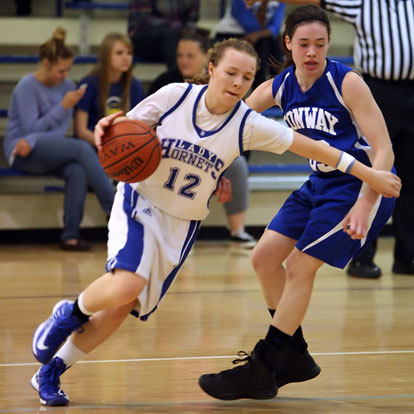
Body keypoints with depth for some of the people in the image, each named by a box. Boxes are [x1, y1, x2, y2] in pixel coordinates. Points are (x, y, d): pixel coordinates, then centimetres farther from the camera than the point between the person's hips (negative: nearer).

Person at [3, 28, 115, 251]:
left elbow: (62, 128, -1)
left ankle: (71, 236, -30)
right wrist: (63, 107, -15)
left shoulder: (67, 87, 8)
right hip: (21, 152, -5)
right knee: (83, 149, -29)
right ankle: (114, 210, -25)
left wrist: (32, 142, -20)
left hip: (47, 151, 5)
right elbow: (31, 129, -11)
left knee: (78, 171, -30)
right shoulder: (27, 87, -7)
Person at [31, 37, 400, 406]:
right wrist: (106, 130, -28)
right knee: (126, 285, -28)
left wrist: (370, 175, -6)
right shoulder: (175, 96, -14)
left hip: (182, 224, 3)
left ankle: (51, 372, 15)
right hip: (140, 201, -3)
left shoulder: (248, 126, -12)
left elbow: (311, 146, -8)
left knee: (122, 308, -1)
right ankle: (71, 314, 4)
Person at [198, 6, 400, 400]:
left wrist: (364, 204, -33)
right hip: (321, 183, 7)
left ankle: (261, 371, -2)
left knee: (298, 267, -10)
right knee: (264, 258, 5)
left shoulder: (347, 83, -21)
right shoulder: (279, 87, -3)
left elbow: (383, 150, -23)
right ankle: (294, 357, 19)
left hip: (363, 186, -7)